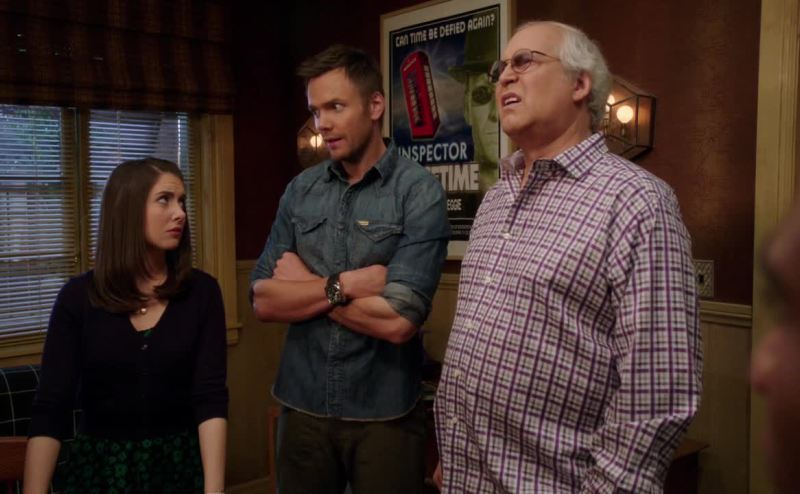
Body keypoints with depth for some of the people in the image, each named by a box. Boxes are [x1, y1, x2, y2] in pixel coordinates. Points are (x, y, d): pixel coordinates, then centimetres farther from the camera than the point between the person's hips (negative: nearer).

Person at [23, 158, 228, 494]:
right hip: (99, 464, 0)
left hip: (181, 461, 1)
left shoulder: (201, 291, -7)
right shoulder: (78, 296, -7)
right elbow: (50, 407, -9)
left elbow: (210, 396, -14)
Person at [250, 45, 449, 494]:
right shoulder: (300, 190, 2)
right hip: (302, 404, 4)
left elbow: (397, 320, -22)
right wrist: (344, 284, -17)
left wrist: (304, 284, -10)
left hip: (383, 414, -4)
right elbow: (263, 300, -3)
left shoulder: (420, 192, -13)